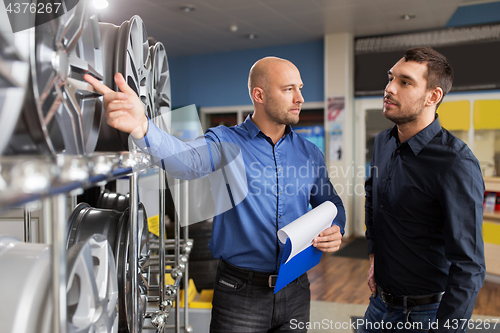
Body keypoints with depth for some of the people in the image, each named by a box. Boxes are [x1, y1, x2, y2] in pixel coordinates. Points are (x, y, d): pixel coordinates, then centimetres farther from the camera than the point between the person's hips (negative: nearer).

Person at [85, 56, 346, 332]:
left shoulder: (310, 152, 5)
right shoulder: (225, 143, -9)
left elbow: (330, 203, 15)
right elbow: (186, 159, -30)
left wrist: (335, 230, -8)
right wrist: (142, 127, -50)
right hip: (240, 292, -4)